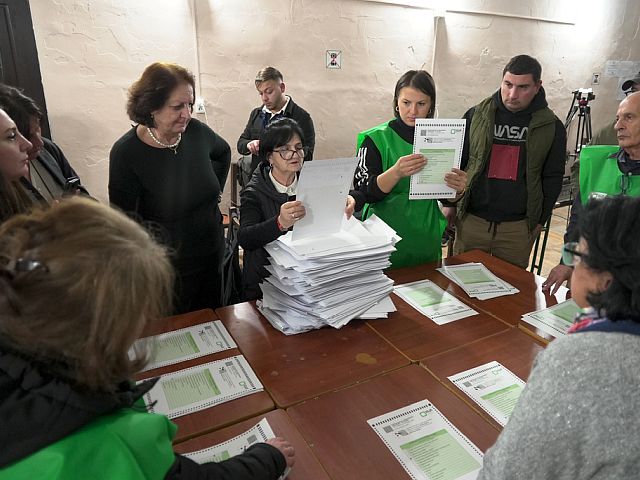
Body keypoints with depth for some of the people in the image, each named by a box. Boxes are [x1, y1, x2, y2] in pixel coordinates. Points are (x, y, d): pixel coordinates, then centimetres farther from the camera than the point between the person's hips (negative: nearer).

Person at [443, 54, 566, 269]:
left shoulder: (551, 127, 0)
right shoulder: (476, 115, 0)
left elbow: (553, 177, 7)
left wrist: (540, 219, 5)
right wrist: (449, 203, 3)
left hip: (518, 227, 0)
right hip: (471, 219, 0)